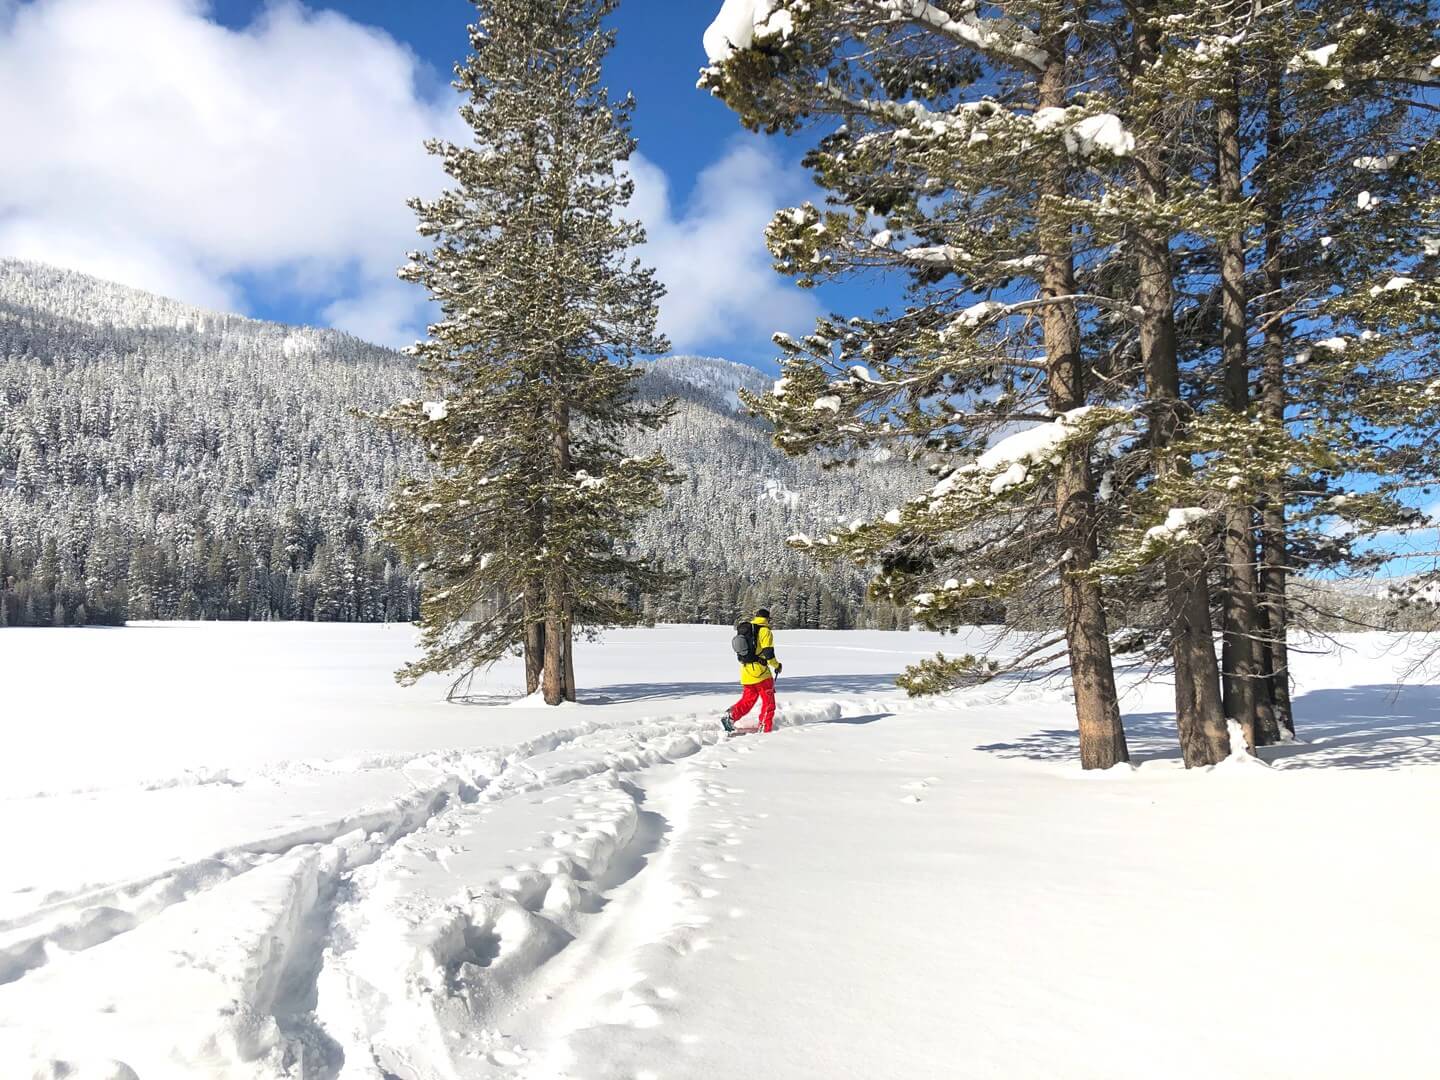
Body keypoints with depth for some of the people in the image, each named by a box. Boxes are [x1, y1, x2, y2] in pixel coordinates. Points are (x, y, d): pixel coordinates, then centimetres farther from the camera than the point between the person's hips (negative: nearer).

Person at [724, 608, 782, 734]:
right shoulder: (765, 631, -9)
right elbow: (768, 653, -14)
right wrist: (777, 665, 0)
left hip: (745, 670, 7)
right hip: (760, 671, -7)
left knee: (748, 699, 15)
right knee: (768, 701, 6)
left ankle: (731, 716, -2)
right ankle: (765, 727, 4)